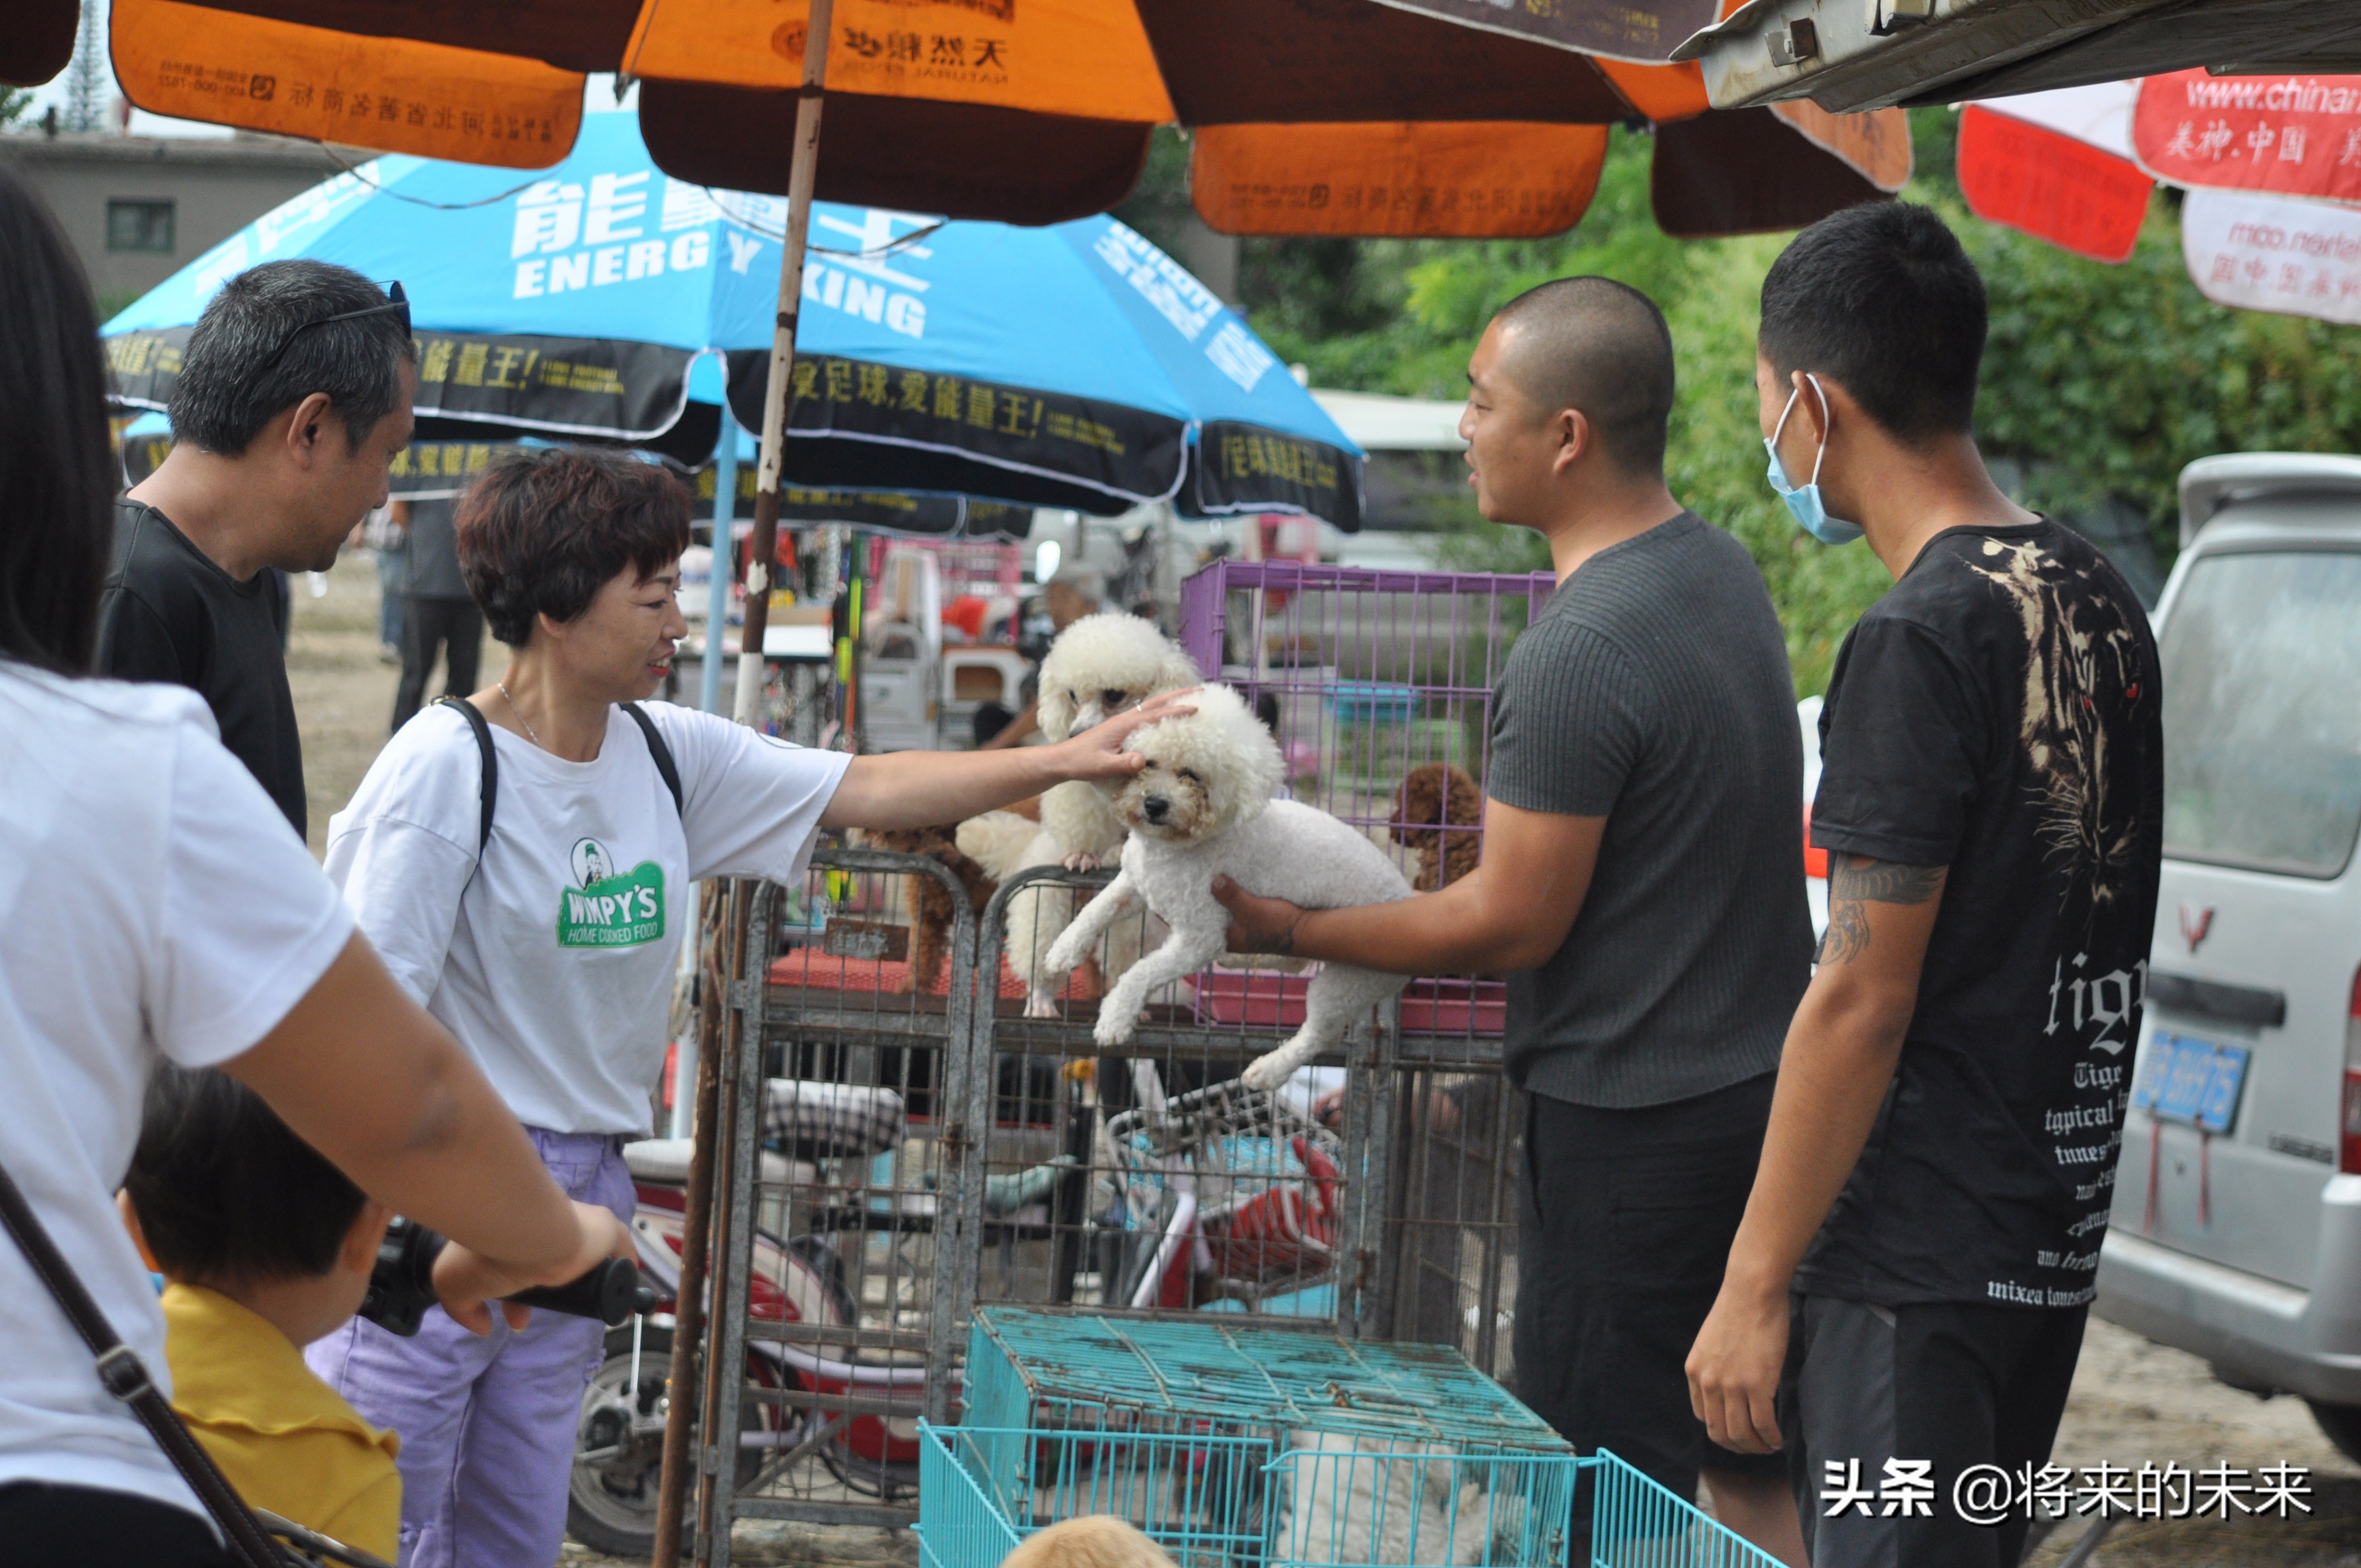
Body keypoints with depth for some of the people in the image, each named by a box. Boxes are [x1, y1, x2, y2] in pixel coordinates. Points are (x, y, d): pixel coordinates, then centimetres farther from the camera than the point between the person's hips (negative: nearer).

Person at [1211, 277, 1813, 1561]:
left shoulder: (1578, 657, -22)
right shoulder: (1722, 569, 7)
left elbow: (1513, 923, -17)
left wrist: (1291, 931, -7)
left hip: (1630, 1123, -9)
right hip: (1765, 1084, 9)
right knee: (1753, 1462, 15)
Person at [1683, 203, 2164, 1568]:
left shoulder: (1921, 644, -17)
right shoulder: (2099, 600, 9)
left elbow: (1864, 998, -19)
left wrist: (1755, 1288, -14)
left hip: (1918, 1256, -9)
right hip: (2057, 1221, 9)